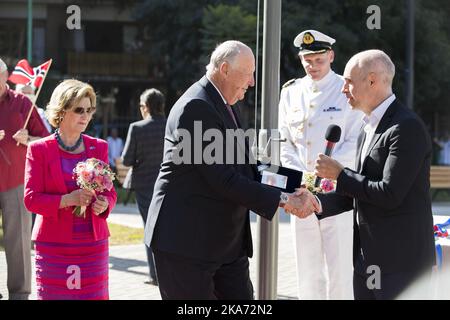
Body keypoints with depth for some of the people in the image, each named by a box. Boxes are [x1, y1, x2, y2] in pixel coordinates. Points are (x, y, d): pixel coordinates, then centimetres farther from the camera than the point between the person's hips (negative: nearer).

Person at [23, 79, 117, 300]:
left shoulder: (99, 147, 10)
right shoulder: (39, 149, 0)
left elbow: (110, 192, 12)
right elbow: (31, 198, -4)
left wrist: (104, 204, -12)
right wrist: (66, 200, -19)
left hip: (93, 243, 3)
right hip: (54, 246, -2)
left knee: (94, 294, -2)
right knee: (53, 295, -4)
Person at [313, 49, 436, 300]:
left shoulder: (408, 127, -15)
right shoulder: (369, 128, 16)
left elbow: (389, 194, -21)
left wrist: (340, 175, -11)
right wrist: (316, 203, 4)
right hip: (367, 260, 9)